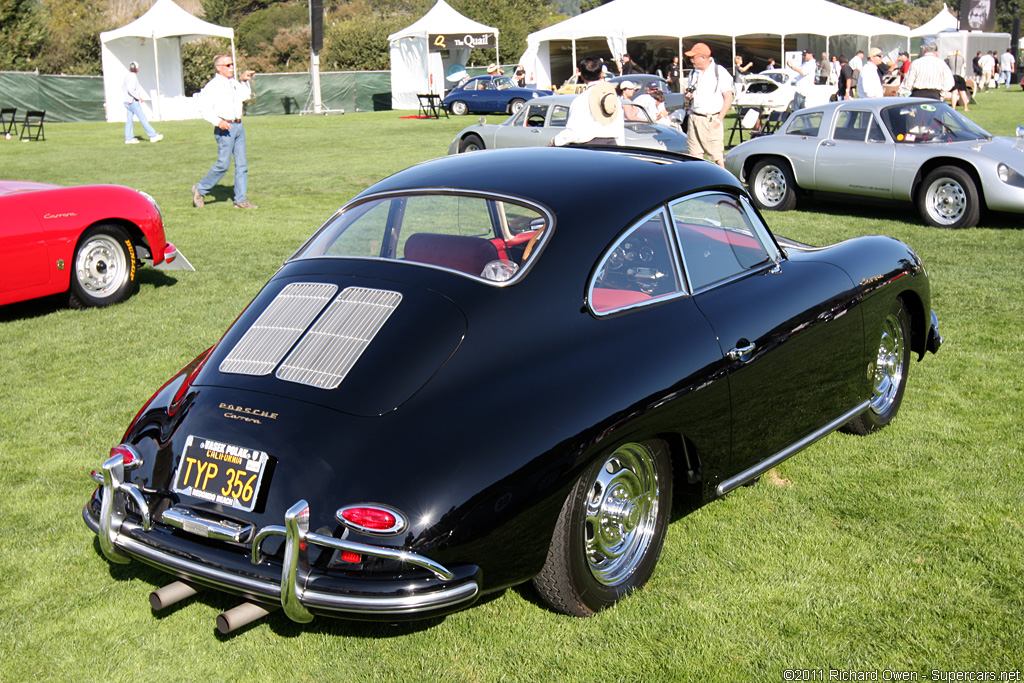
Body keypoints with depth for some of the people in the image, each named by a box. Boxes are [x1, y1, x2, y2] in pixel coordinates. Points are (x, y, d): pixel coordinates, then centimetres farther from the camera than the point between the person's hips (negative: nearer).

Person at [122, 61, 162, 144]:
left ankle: (128, 138, 5)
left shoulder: (127, 76, 14)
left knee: (129, 120, 7)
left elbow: (123, 88, 24)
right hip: (133, 101, -9)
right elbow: (130, 89, -27)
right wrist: (138, 97, -21)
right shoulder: (133, 77, -15)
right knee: (142, 118, -7)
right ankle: (153, 136, -6)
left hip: (128, 101, 9)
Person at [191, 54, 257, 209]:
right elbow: (204, 108, -13)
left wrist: (244, 81, 15)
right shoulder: (212, 86, -7)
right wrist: (218, 121, -24)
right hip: (225, 127, -7)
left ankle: (240, 199, 8)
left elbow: (246, 96, 28)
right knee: (223, 163, -7)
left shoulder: (234, 82, 16)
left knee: (242, 164, 4)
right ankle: (200, 189, 10)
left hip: (238, 126, 7)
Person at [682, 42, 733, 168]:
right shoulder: (693, 73, 15)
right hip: (694, 118, 6)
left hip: (712, 120, -6)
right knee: (694, 155, 3)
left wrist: (719, 119, -14)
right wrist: (688, 95, 2)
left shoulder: (720, 72, -5)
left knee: (718, 156, -5)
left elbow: (728, 97, -7)